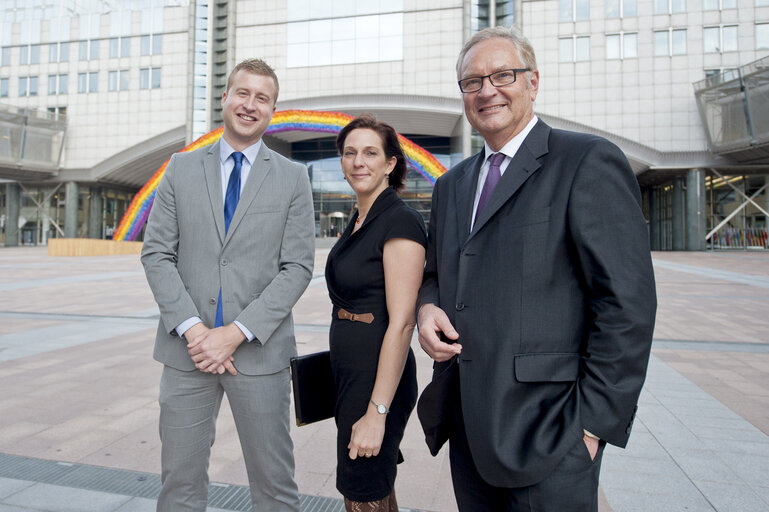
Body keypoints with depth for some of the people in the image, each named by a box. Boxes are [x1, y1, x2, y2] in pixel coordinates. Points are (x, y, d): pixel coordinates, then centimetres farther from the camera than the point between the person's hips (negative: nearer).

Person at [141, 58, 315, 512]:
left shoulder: (293, 177, 2)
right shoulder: (182, 168, 8)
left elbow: (298, 266, -5)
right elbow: (157, 253, 3)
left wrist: (236, 333, -13)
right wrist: (192, 328, -10)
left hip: (260, 351, -1)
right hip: (187, 348, 2)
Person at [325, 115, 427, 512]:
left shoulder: (400, 221, -18)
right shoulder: (358, 221, 10)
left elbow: (401, 322, -22)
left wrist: (377, 412, -22)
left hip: (379, 375, -8)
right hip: (351, 370, 9)